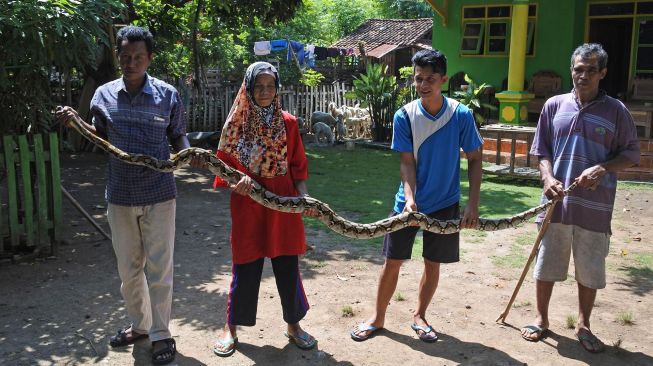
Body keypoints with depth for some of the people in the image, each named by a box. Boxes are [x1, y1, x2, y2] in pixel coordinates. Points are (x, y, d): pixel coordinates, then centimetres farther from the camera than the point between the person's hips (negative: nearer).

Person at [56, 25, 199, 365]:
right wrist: (77, 123, -5)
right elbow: (101, 138, 13)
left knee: (159, 269, 4)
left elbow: (177, 136, 4)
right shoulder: (103, 95, 1)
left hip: (159, 196, -3)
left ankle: (161, 334, 20)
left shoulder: (168, 95, -6)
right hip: (120, 196, 3)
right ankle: (139, 325, 36)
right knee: (128, 268, 15)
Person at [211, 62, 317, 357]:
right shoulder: (236, 124, -2)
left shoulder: (288, 123, 1)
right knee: (245, 270, 7)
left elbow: (298, 167, 4)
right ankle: (230, 329, 27)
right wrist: (236, 183, -20)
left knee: (288, 268, 8)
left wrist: (304, 197, -10)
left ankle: (293, 326, 29)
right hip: (247, 208, -1)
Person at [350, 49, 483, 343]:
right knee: (392, 261, 6)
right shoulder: (404, 116, -11)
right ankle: (377, 317, 24)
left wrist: (473, 204, -11)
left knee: (433, 262, 11)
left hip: (445, 203, 0)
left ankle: (419, 316, 32)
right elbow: (406, 162, -10)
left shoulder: (461, 115, -12)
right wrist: (410, 198, -25)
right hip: (409, 201, 0)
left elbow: (474, 159, -5)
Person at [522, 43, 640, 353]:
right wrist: (548, 178, -9)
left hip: (595, 206, -1)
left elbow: (632, 153, 4)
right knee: (546, 264, 11)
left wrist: (602, 168, -14)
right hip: (556, 201, 1)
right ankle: (541, 319, 30)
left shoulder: (615, 111, 0)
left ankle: (583, 325, 30)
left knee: (590, 270, 10)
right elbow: (541, 150, 8)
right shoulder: (554, 105, 4)